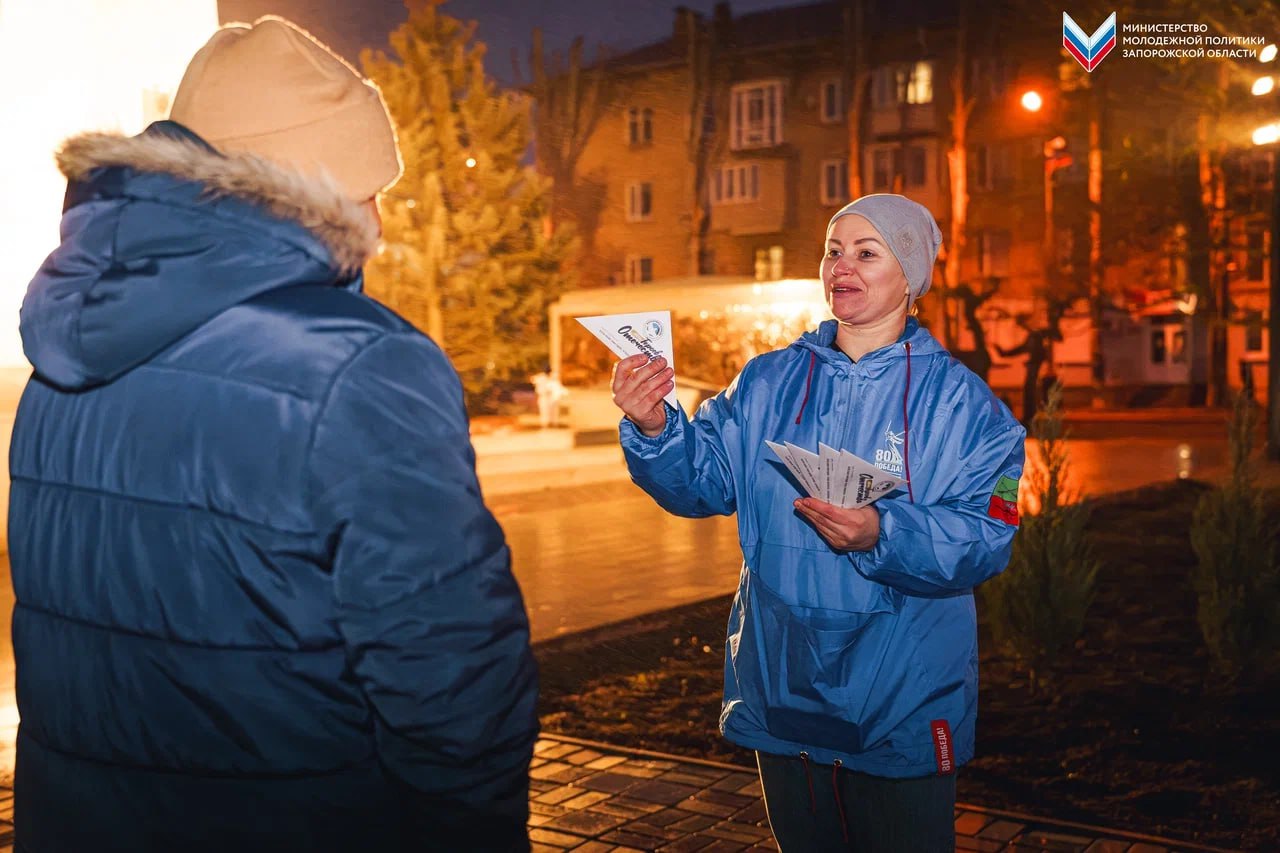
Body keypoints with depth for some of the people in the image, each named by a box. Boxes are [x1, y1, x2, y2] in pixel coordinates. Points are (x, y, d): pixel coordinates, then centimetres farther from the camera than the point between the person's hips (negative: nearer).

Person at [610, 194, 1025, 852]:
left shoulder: (957, 401, -7)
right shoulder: (766, 384, 4)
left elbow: (984, 541, -16)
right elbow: (703, 482, -3)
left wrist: (882, 536, -32)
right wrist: (654, 431, -22)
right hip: (780, 697, 3)